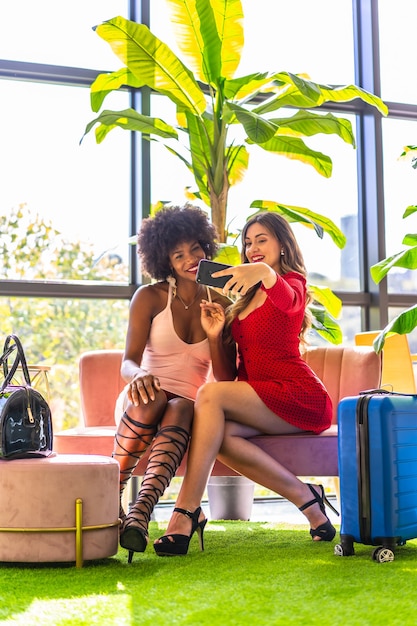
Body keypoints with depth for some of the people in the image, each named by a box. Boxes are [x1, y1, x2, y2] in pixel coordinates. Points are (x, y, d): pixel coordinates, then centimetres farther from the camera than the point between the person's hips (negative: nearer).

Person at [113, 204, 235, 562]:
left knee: (179, 412, -37)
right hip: (145, 401, -1)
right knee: (153, 396, -38)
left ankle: (140, 512, -55)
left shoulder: (220, 304, 8)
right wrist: (138, 375, -34)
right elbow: (128, 361, -9)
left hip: (190, 405, 1)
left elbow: (225, 377, 3)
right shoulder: (149, 298, 1)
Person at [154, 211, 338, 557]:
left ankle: (186, 513, -30)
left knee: (211, 394, -28)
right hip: (263, 397, 7)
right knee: (219, 432, -25)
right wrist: (218, 329, 2)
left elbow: (286, 299, -30)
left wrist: (265, 272, -51)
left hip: (301, 398, -7)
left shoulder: (293, 282, -1)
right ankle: (304, 497, -15)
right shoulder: (249, 296, 22)